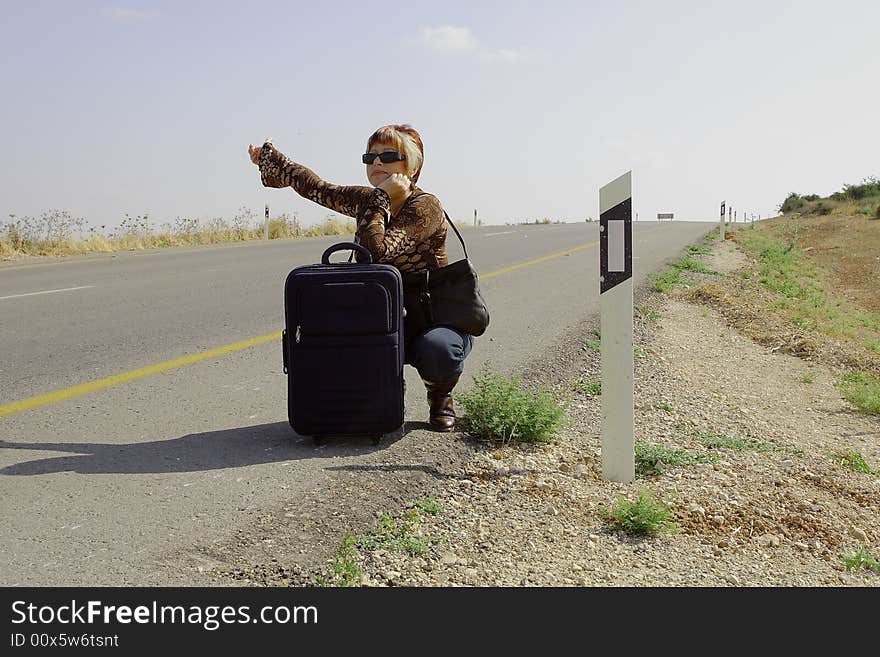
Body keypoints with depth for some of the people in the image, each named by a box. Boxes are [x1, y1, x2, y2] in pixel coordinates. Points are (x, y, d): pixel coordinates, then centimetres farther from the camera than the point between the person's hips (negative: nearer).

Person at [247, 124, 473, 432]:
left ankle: (440, 395, 0)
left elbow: (377, 252, -32)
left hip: (437, 321, -5)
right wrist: (269, 158, 25)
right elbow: (316, 188, 16)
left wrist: (382, 199, -25)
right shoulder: (367, 199, 3)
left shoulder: (425, 206, -19)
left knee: (436, 351, -39)